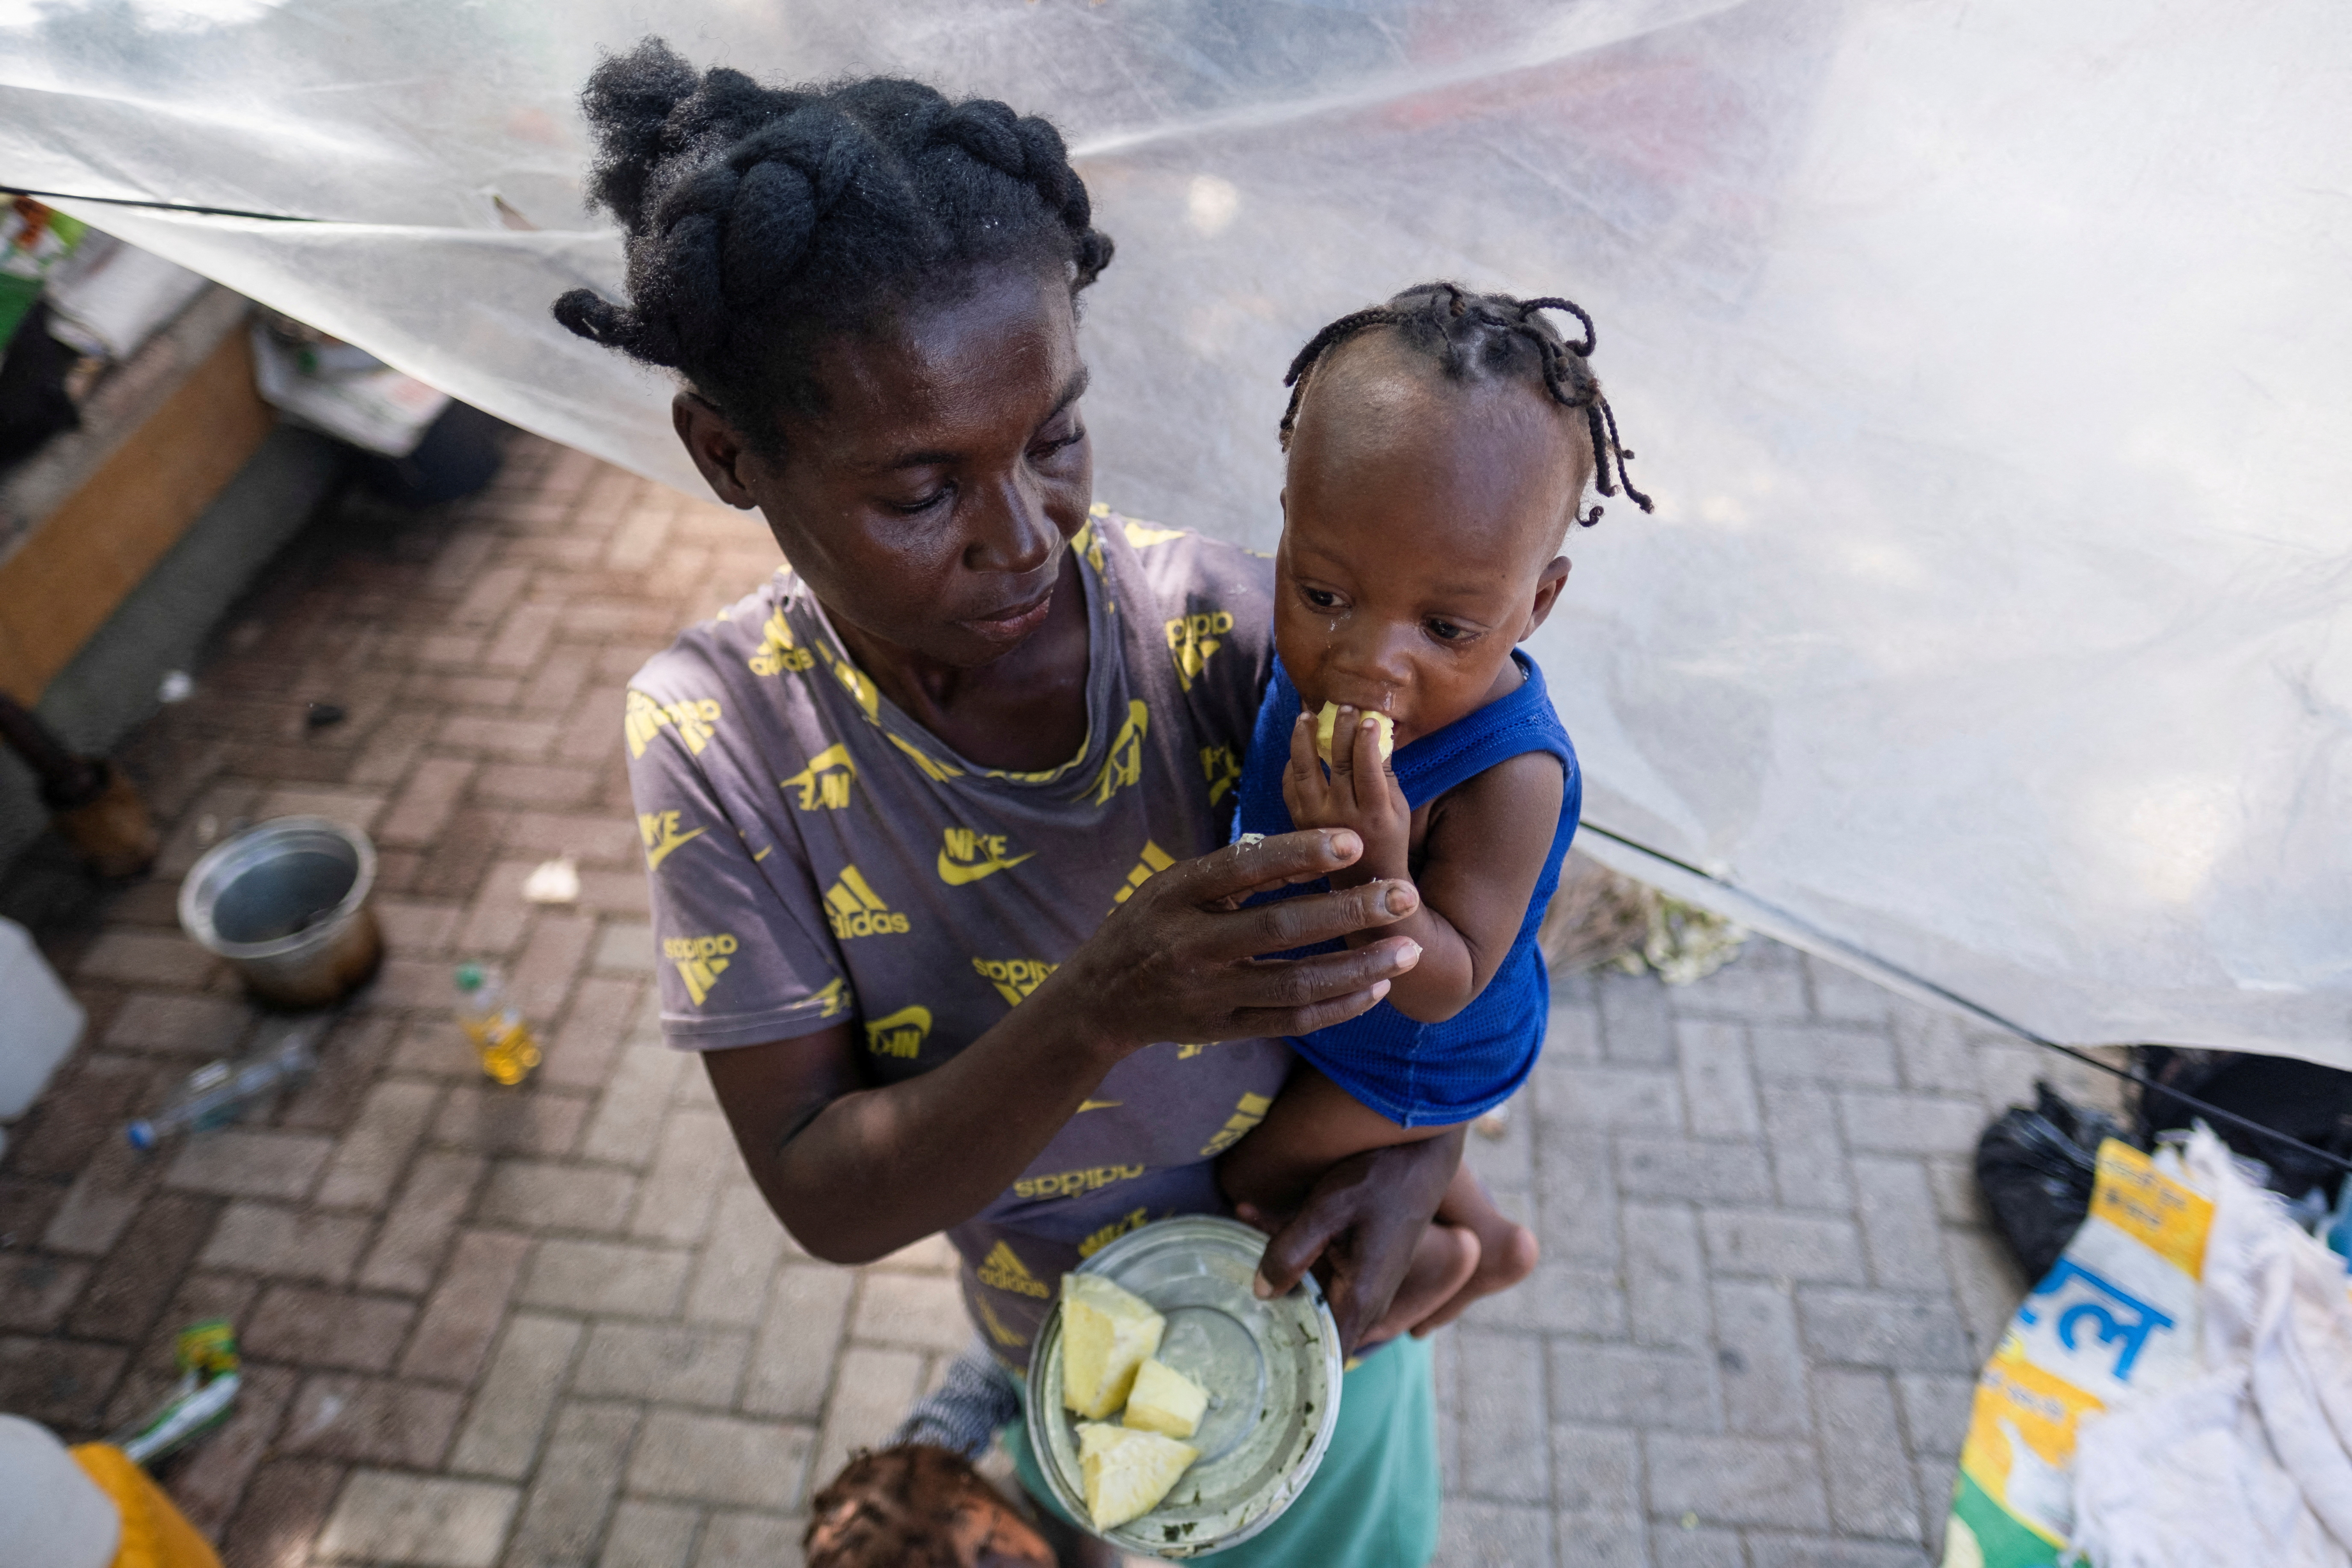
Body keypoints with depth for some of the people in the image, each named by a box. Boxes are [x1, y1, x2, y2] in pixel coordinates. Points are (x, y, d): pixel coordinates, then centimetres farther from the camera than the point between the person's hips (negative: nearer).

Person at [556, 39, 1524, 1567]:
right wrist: (1098, 1015, -40)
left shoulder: (1232, 632, -26)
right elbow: (824, 1198, -23)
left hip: (1319, 1315, 0)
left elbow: (1441, 912, -9)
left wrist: (1428, 1145, -26)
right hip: (1069, 1364, 0)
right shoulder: (720, 735, -24)